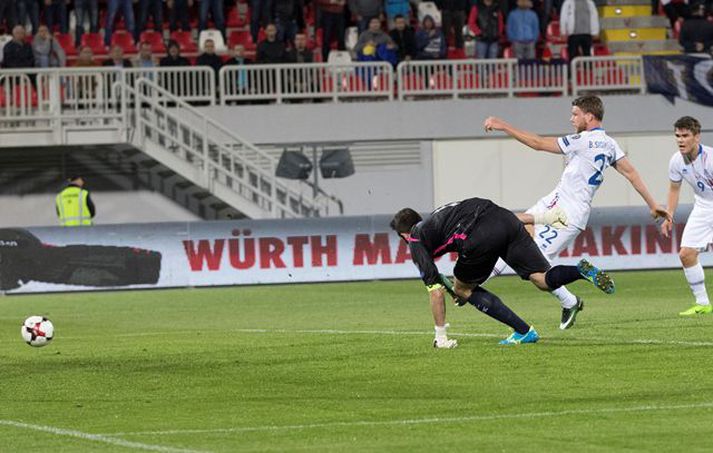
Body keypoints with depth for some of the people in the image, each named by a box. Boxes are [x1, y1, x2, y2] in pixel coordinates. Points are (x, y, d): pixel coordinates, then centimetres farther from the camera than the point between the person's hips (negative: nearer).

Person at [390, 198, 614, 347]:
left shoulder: (416, 241, 19)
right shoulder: (433, 220, 40)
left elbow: (435, 290, 14)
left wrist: (441, 336, 19)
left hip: (482, 237, -7)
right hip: (505, 218, 7)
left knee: (463, 289, 17)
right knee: (543, 279, 8)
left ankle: (523, 332, 8)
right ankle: (582, 270, -23)